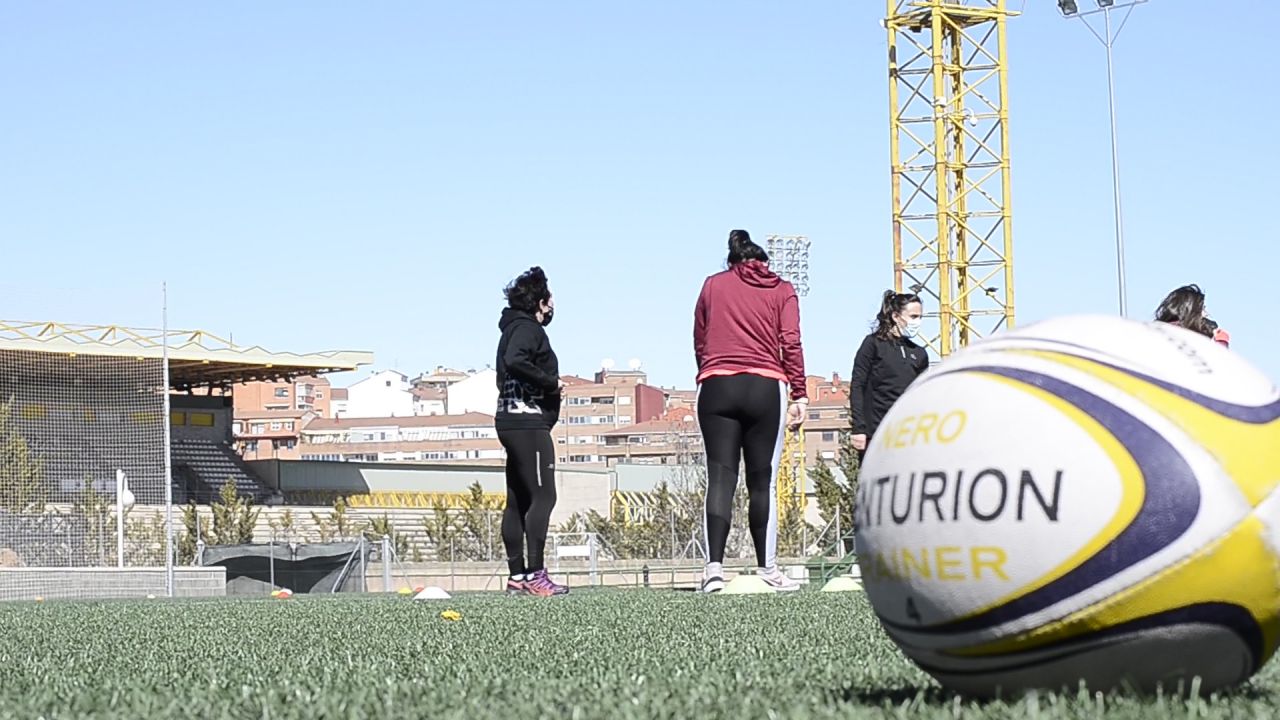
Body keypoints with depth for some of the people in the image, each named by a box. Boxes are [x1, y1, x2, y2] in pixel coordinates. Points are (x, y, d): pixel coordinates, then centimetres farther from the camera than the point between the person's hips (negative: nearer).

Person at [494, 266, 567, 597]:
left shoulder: (515, 328, 21)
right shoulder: (527, 328, -9)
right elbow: (515, 361, -26)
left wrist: (550, 384, 12)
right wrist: (551, 382, -16)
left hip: (514, 423, 11)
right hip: (529, 423, -11)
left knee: (518, 500, 8)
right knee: (543, 496, -12)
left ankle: (516, 576, 9)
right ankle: (535, 575, -18)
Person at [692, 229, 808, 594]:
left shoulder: (712, 285, 18)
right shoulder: (782, 290, 14)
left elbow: (699, 342, 16)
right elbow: (790, 343, 2)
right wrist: (799, 395, 1)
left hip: (715, 386, 1)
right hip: (766, 386, -1)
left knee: (720, 478, -3)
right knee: (762, 481, 3)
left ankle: (714, 565, -15)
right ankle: (767, 568, 5)